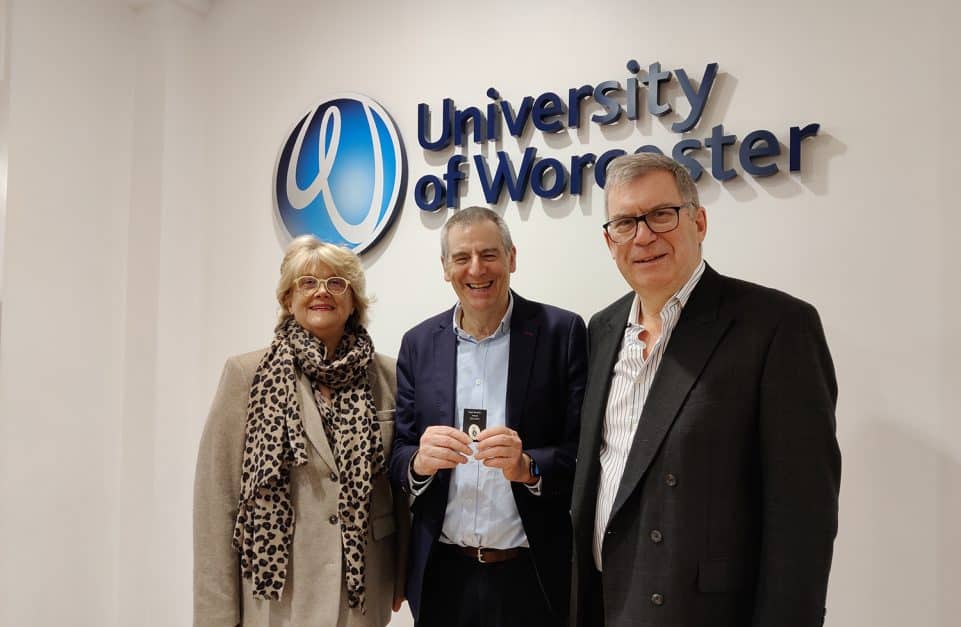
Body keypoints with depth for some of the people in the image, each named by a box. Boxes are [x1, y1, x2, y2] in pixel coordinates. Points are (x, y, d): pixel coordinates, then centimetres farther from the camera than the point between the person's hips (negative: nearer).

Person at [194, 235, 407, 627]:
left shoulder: (388, 377, -2)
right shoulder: (246, 374, -6)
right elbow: (217, 495, -6)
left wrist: (403, 574, 6)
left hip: (363, 587, 2)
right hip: (275, 585, -1)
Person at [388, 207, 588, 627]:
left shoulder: (562, 332, -7)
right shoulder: (418, 343, 2)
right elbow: (398, 458, 4)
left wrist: (528, 467, -24)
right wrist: (420, 461, -17)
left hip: (534, 577, -2)